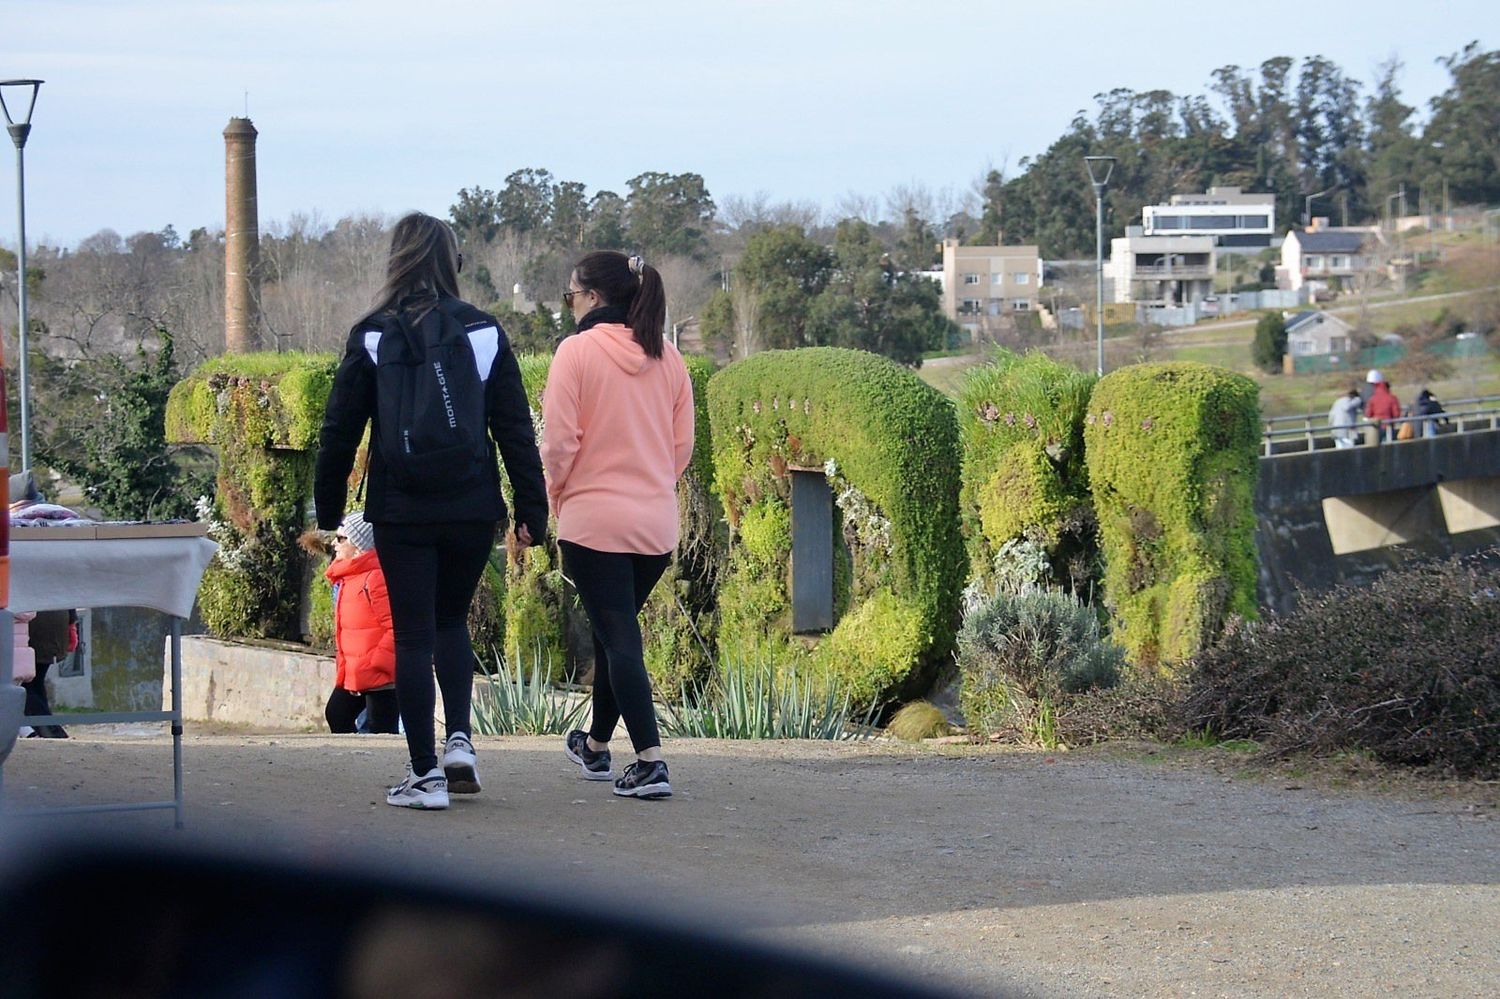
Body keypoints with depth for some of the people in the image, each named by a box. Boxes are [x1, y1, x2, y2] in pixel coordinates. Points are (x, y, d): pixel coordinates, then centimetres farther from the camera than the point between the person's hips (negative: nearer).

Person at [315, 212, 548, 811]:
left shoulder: (372, 337, -1)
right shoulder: (483, 334, 1)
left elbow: (340, 430, 2)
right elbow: (515, 429, 1)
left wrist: (327, 509, 12)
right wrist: (531, 511, 4)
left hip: (401, 512, -2)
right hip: (471, 509, 2)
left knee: (413, 636, 4)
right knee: (452, 620, 21)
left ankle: (425, 774, 2)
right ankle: (459, 741, 6)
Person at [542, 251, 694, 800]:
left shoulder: (577, 351, -10)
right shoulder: (668, 358, 6)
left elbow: (559, 441, -11)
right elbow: (682, 445, 10)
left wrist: (557, 495, 5)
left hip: (594, 518, -6)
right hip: (657, 522, 6)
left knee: (619, 637, -4)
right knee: (615, 631, 21)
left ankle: (651, 762, -14)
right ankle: (596, 746, 36)